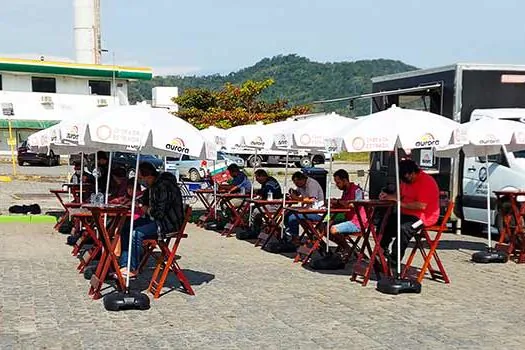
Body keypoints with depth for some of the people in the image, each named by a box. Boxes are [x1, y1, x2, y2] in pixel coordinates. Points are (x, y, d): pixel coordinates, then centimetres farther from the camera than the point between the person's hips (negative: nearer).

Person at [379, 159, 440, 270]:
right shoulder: (406, 180, 10)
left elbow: (422, 206, -26)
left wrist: (402, 204, -23)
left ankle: (393, 262, -29)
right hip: (407, 213, 10)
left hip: (424, 216, -10)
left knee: (404, 228, -33)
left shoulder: (426, 182, -19)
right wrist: (388, 196, 3)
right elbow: (399, 194, 24)